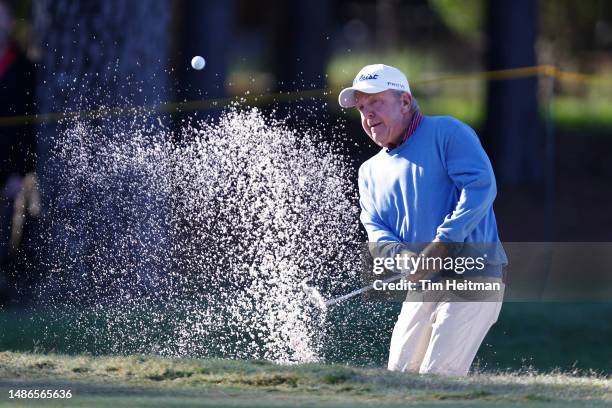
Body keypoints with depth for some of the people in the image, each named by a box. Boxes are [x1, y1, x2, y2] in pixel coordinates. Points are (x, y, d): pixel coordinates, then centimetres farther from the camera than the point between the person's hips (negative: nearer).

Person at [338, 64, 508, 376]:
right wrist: (399, 256, -16)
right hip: (422, 285, 7)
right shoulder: (371, 171, 20)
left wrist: (444, 242, -23)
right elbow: (375, 228, 7)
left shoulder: (446, 133, -2)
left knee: (439, 376, -17)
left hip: (473, 274, -7)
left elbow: (481, 186, -15)